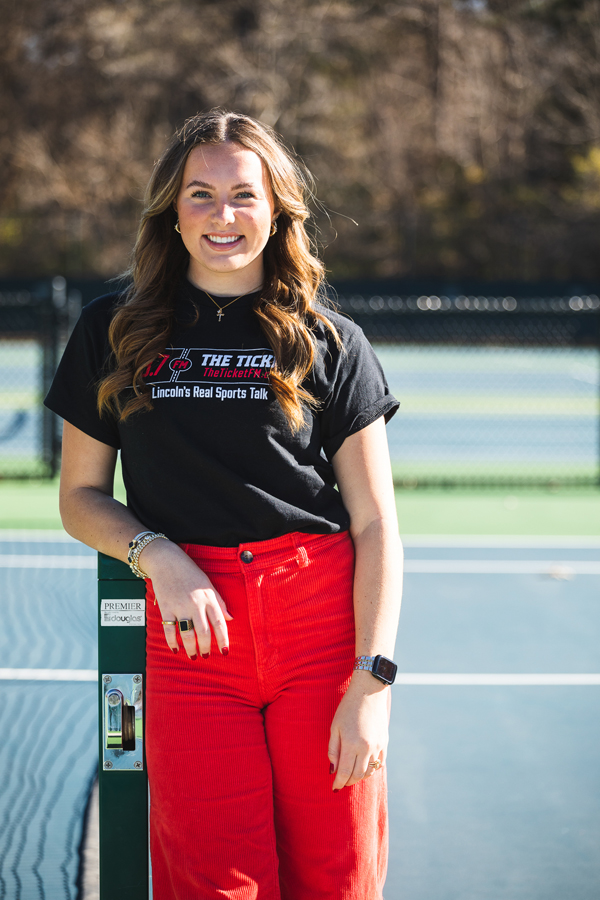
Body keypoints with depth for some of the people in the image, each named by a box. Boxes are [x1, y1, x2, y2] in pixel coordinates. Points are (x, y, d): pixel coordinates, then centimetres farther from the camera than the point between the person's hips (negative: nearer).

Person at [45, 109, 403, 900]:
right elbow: (80, 497, 15)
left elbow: (376, 523, 3)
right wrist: (158, 556, -6)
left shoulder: (329, 342, 7)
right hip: (190, 628, 0)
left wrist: (371, 685, -7)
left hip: (324, 625, 0)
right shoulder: (114, 332, 10)